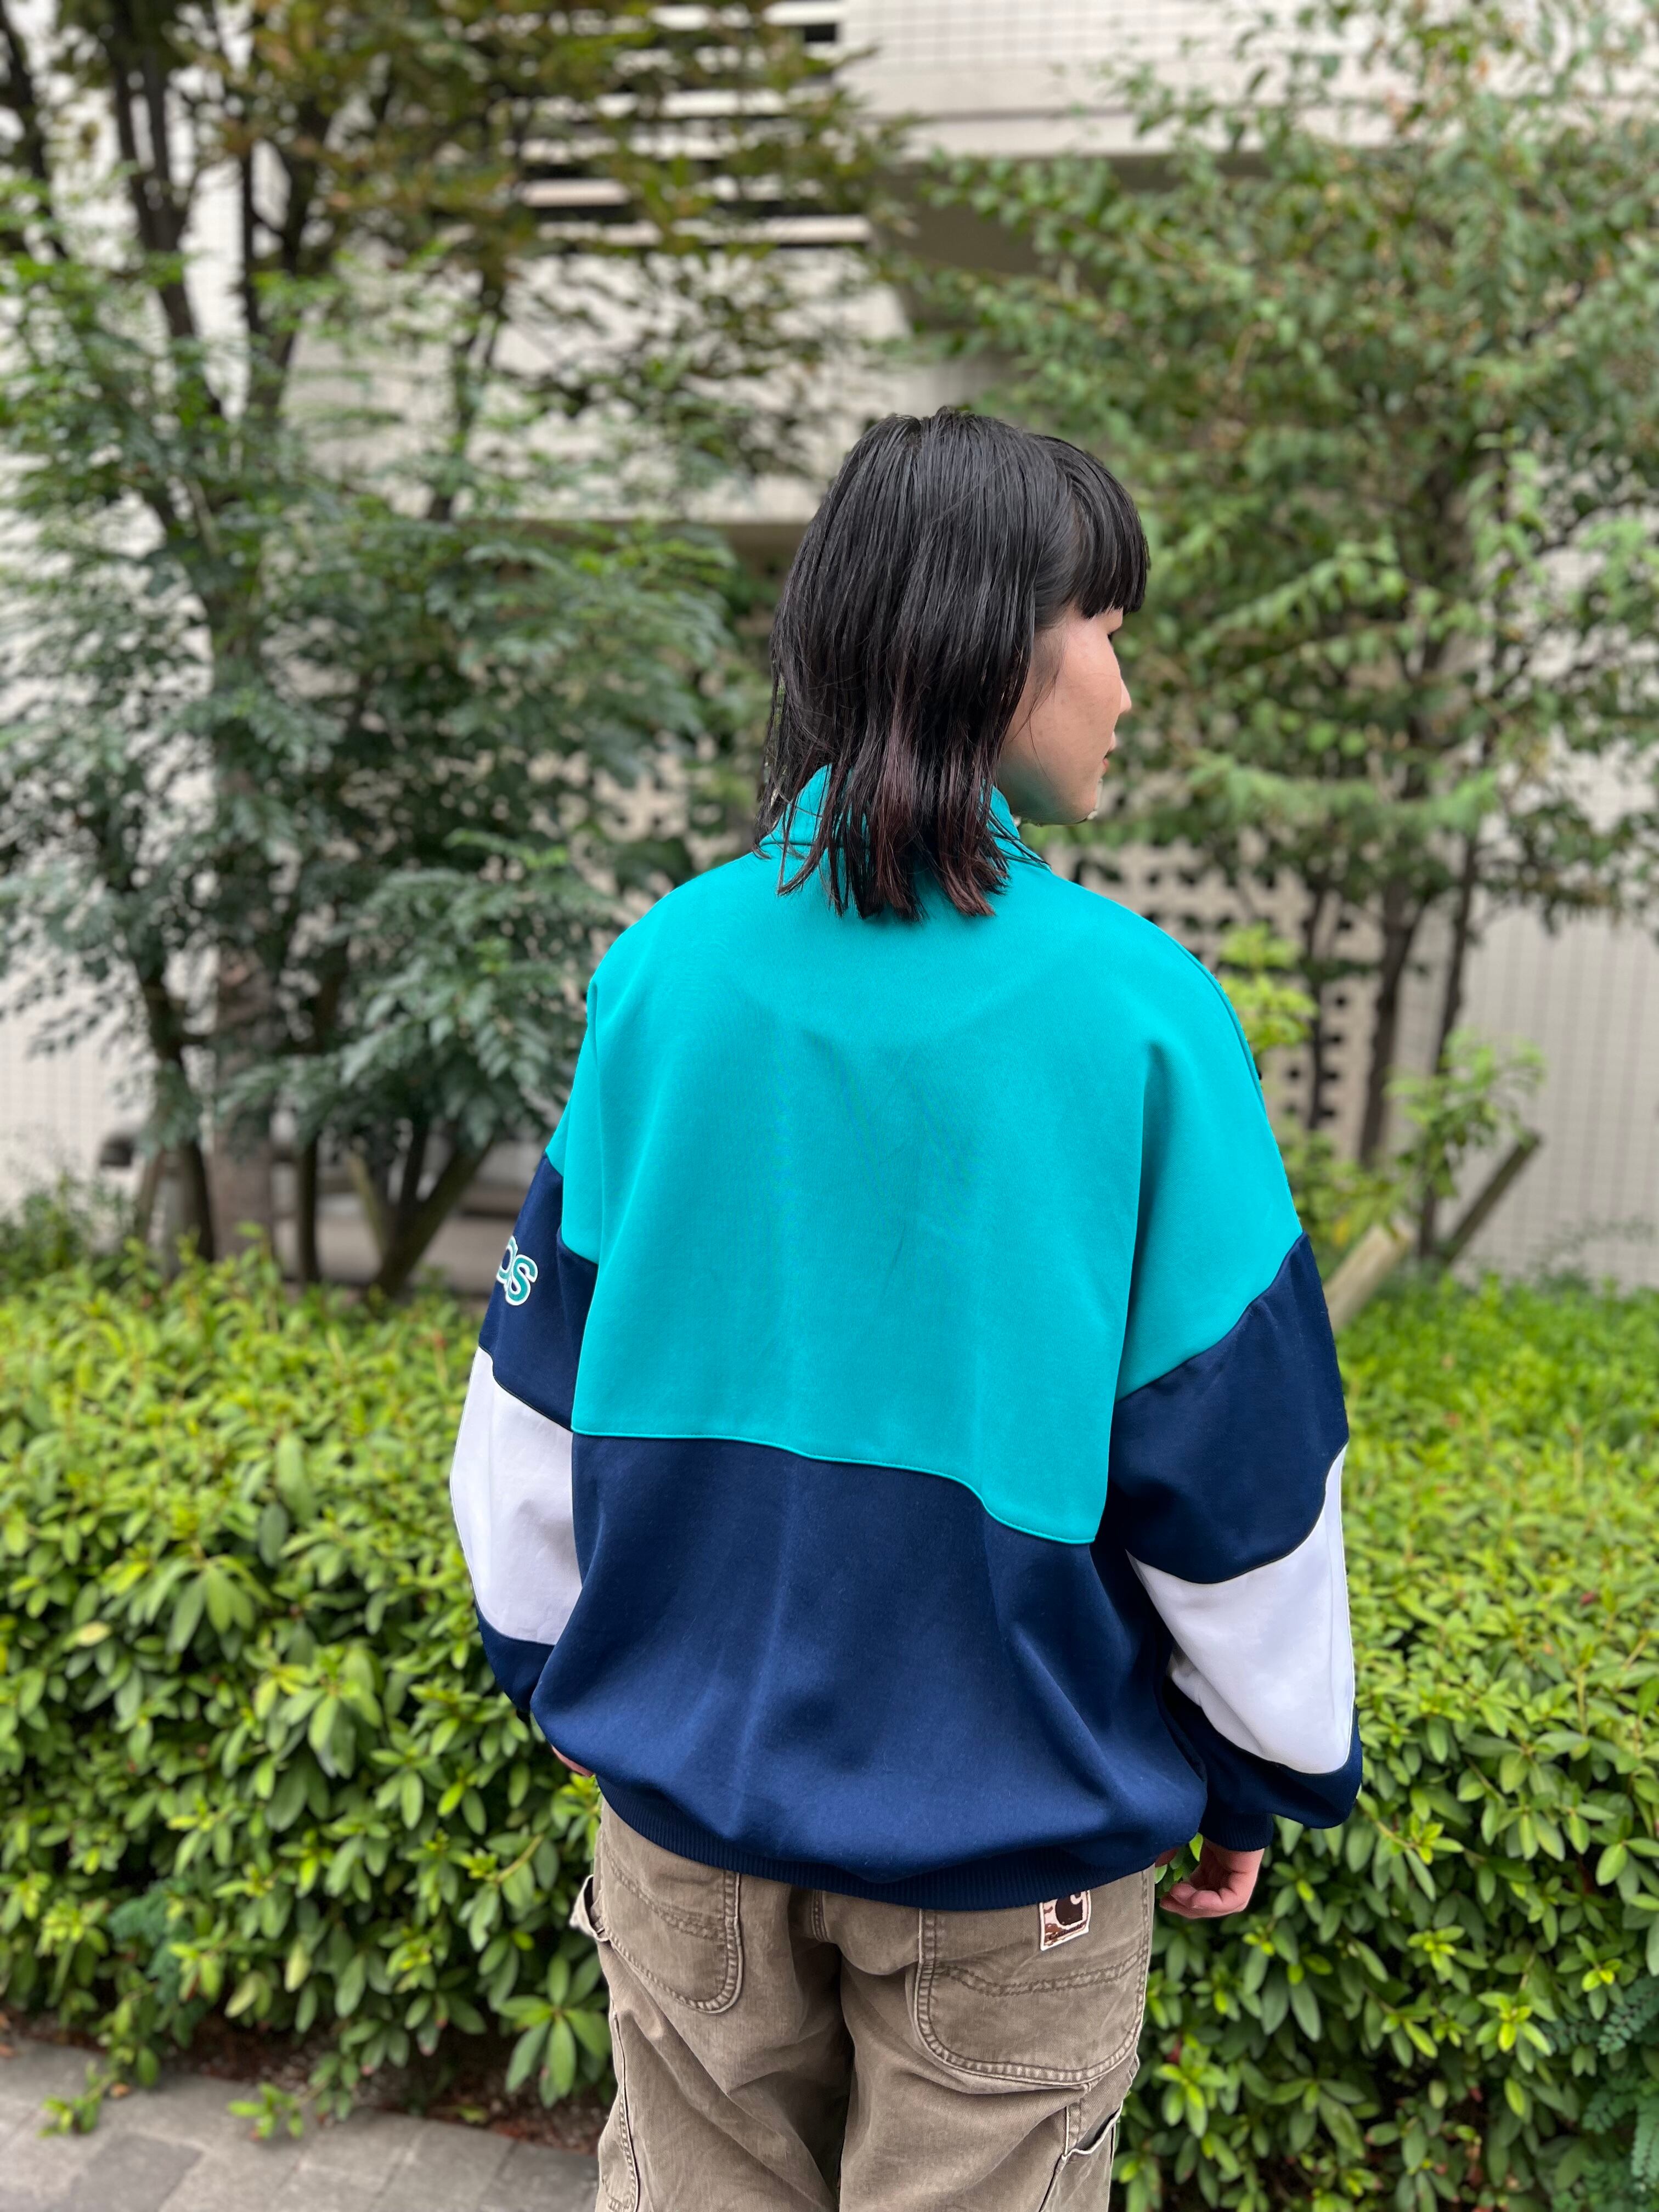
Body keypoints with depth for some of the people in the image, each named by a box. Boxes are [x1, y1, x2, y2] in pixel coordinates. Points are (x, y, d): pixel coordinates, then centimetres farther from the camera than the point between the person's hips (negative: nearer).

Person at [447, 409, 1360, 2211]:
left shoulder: (664, 966, -11)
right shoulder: (1134, 1005, -19)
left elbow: (541, 1376, -2)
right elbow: (1235, 1451, -11)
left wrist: (547, 1656, 14)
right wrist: (1261, 1771, 5)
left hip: (690, 1765, 3)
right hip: (1010, 1811, -2)